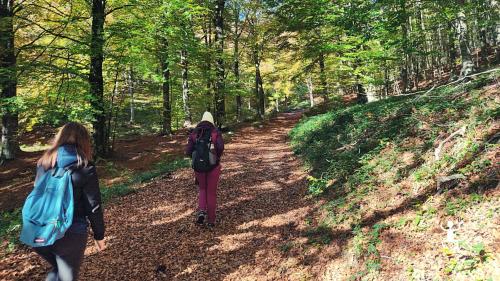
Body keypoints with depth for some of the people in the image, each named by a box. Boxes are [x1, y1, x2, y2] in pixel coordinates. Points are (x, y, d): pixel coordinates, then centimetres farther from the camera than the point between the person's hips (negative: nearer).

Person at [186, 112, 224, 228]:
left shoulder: (194, 133, 3)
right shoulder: (216, 132, -3)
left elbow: (188, 152, -5)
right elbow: (220, 147, -20)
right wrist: (217, 156, 1)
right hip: (213, 166, -1)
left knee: (202, 189, 24)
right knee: (211, 192, 12)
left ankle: (201, 211, 2)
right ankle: (211, 220, 17)